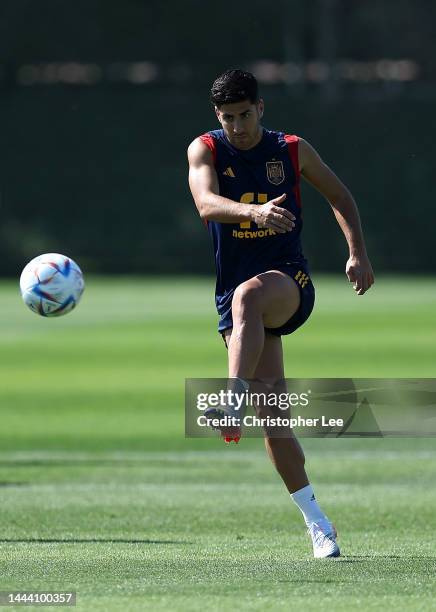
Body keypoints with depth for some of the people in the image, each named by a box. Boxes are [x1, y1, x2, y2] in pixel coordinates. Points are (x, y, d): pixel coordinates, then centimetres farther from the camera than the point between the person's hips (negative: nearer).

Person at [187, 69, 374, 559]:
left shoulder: (292, 150, 4)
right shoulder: (205, 150, 0)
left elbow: (339, 196, 18)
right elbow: (207, 203, -20)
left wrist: (358, 255, 7)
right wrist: (254, 211, -39)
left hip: (290, 282, -1)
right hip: (234, 294, 2)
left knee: (247, 295, -39)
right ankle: (315, 520, 5)